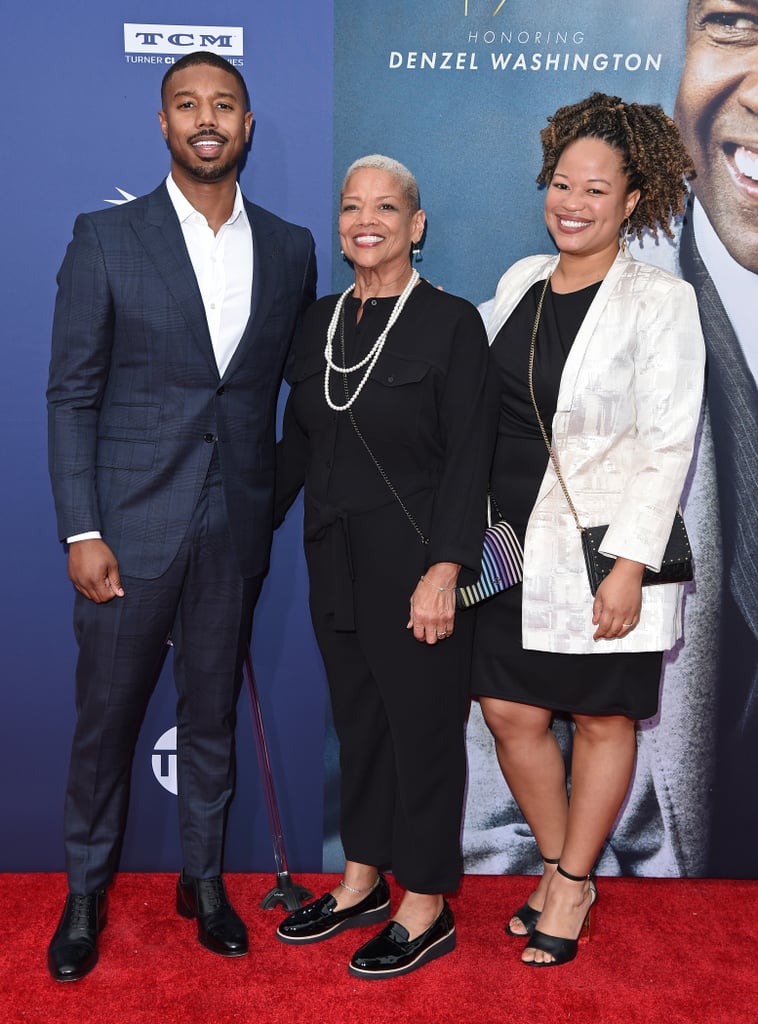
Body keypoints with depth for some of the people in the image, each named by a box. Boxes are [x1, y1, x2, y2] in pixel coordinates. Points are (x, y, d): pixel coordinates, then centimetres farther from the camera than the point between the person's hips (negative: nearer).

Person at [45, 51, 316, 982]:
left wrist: (275, 497, 5)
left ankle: (203, 878, 32)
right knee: (106, 716, 8)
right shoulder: (106, 238, -2)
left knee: (212, 711, 14)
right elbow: (71, 393, -4)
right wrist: (81, 531, -9)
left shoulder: (290, 249, 6)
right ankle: (85, 893, 28)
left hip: (236, 528, 2)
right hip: (132, 521, -2)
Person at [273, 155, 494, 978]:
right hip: (335, 559, 6)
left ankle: (425, 908, 21)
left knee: (421, 723, 4)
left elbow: (467, 458, -12)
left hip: (415, 559, -5)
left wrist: (445, 569, -20)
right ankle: (362, 881, 32)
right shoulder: (319, 321, 9)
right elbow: (297, 444, 15)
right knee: (355, 717, 15)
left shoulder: (451, 322, -7)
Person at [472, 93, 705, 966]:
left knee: (600, 720, 8)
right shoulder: (521, 280, 8)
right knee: (510, 711, 8)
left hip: (603, 551, -5)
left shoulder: (660, 301, -8)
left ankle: (573, 884, 29)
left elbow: (667, 444, -12)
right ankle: (557, 869, 30)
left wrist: (630, 565, -17)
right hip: (512, 546, 5)